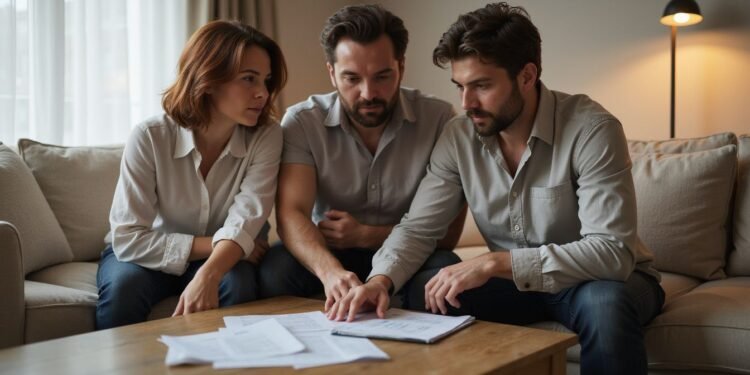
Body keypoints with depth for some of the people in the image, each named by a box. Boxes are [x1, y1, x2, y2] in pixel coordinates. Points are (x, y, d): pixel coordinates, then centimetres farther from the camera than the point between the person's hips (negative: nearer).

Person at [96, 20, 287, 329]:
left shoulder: (267, 137, -17)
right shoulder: (149, 138, -21)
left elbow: (245, 220, -29)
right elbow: (129, 239, -23)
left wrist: (207, 276, -48)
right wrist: (212, 244, -27)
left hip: (218, 261, 1)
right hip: (150, 256, 0)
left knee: (239, 284, -31)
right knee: (124, 284, -32)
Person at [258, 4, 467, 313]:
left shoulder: (438, 119, -12)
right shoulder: (302, 121, -11)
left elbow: (447, 230, -10)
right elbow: (291, 214, -23)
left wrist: (364, 236, -19)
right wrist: (330, 271, -44)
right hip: (329, 256, 0)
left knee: (445, 270, -32)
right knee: (275, 269, -31)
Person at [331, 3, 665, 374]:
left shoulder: (591, 129, -25)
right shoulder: (458, 137, -9)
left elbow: (612, 252, -32)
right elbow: (418, 227, -7)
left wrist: (493, 263, -38)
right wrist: (381, 278, -29)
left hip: (595, 279, -3)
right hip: (517, 281, 4)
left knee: (605, 303, -37)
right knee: (422, 292, -18)